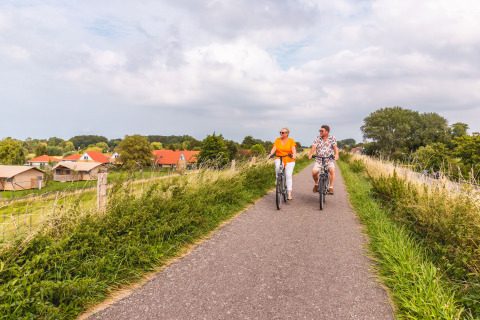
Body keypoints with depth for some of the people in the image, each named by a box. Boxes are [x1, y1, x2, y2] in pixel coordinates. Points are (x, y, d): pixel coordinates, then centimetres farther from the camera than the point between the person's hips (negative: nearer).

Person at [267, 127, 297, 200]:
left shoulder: (291, 141, 0)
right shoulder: (277, 140, 6)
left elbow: (293, 149, -12)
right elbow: (274, 148, -5)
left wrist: (294, 154, -34)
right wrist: (271, 154, -25)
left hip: (289, 161, -1)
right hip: (279, 159, 1)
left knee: (288, 175, -9)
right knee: (278, 167, -32)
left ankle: (289, 193, -3)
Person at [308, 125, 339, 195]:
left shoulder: (332, 138, 1)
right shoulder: (317, 138, 4)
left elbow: (335, 147, -15)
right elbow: (314, 146, -11)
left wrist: (336, 154, -35)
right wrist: (311, 154, -31)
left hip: (329, 160, -1)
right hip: (319, 160, 1)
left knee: (332, 171, -27)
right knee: (314, 172, -17)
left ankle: (331, 187, -13)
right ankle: (316, 184, 14)